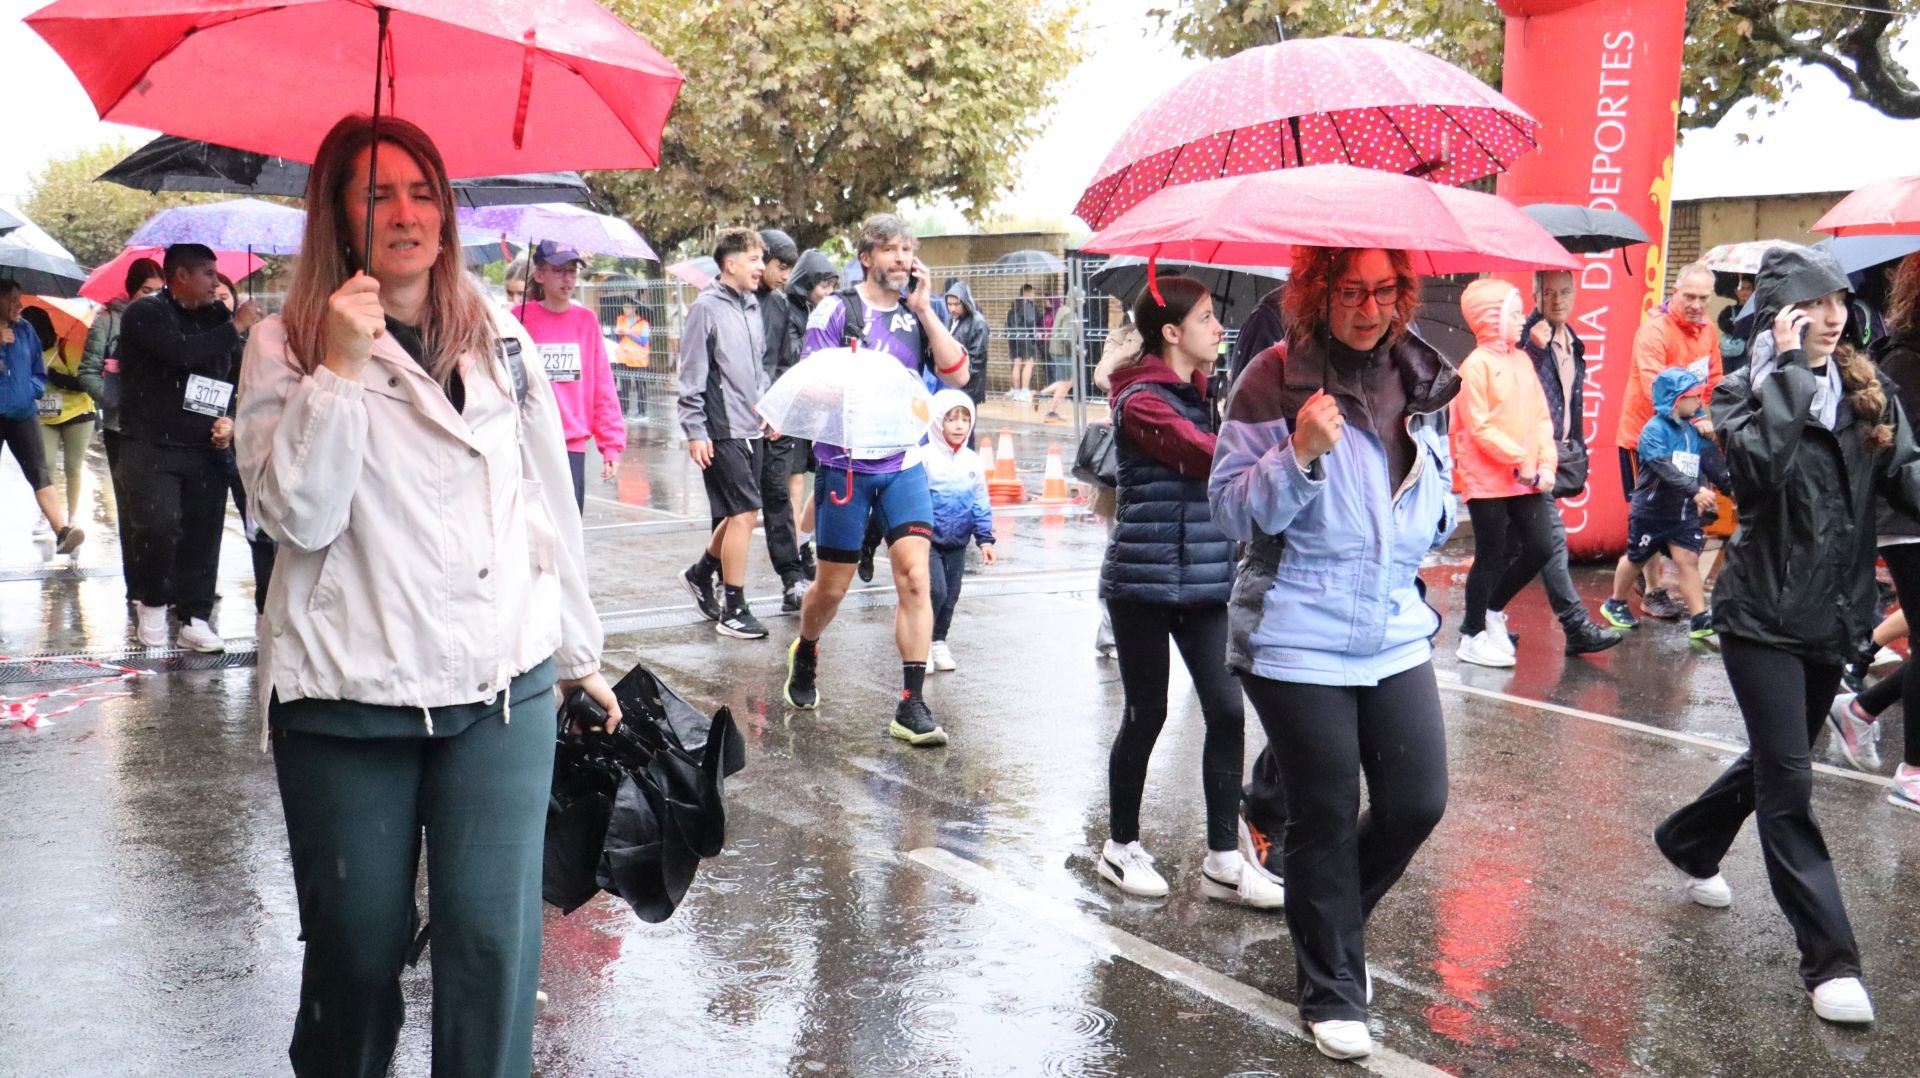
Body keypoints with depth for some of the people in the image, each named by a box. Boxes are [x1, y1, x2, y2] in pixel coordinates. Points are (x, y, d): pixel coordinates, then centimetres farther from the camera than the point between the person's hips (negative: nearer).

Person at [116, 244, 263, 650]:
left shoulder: (216, 317, 13)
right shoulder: (146, 313, -3)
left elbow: (238, 377, 18)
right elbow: (184, 352, -22)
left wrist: (231, 420, 0)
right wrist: (236, 326, -14)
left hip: (206, 450, 5)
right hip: (151, 447, -5)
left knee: (203, 533, 2)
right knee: (159, 525, -16)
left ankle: (194, 618, 10)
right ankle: (152, 602, 8)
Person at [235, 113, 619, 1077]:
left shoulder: (499, 336, 8)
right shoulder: (285, 346, 0)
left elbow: (549, 501, 12)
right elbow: (298, 518, -12)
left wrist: (577, 652, 14)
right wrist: (340, 368, -18)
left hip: (505, 687, 2)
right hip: (348, 701, -2)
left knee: (494, 941, 0)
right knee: (358, 945, 9)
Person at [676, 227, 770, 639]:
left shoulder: (752, 305, 13)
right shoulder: (707, 307, -9)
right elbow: (691, 376, -10)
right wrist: (695, 431, -13)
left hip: (752, 428, 8)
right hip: (722, 431, -8)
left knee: (738, 513, 14)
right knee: (744, 513, -9)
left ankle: (701, 572, 37)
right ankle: (734, 611, 0)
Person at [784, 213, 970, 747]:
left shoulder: (920, 312, 8)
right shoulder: (837, 309, -3)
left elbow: (957, 374, -4)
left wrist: (924, 308, -8)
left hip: (903, 464, 3)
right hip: (845, 463, -2)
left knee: (915, 577, -11)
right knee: (832, 588, 8)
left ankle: (911, 706, -7)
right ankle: (804, 654, 40)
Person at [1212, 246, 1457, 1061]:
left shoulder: (1420, 380, 8)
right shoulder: (1274, 379, -9)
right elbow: (1231, 509, -11)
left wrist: (1433, 510, -1)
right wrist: (1300, 453, -27)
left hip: (1397, 629, 5)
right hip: (1299, 639, -5)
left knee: (1417, 803, 6)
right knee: (1325, 818, 4)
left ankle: (1327, 917, 35)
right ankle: (1332, 992, 23)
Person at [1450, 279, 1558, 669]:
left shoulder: (1523, 360, 10)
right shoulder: (1477, 364, -11)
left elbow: (1541, 416, 10)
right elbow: (1479, 427, -16)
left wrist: (1546, 462, -2)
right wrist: (1520, 461, -16)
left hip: (1528, 478, 7)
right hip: (1488, 480, -7)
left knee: (1540, 548, 3)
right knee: (1491, 557, 1)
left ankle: (1490, 609, 24)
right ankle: (1473, 636, 16)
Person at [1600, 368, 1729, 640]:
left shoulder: (1696, 431, 3)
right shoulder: (1655, 430, -17)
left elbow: (1715, 467, 3)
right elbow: (1665, 469, -30)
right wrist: (1695, 490, -40)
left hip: (1684, 513, 4)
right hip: (1650, 511, -4)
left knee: (1687, 560, -5)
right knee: (1635, 559, 13)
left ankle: (1700, 619, -6)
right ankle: (1616, 604, 33)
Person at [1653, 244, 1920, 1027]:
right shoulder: (1744, 394, -8)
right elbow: (1766, 468, -27)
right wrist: (1790, 369, -21)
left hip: (1834, 614, 6)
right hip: (1764, 616, -5)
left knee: (1777, 762, 20)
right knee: (1789, 784, -5)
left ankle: (1689, 845, 46)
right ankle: (1830, 961, 0)